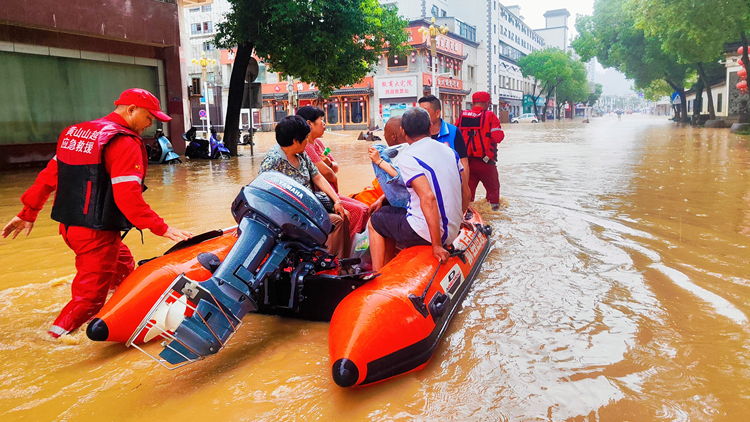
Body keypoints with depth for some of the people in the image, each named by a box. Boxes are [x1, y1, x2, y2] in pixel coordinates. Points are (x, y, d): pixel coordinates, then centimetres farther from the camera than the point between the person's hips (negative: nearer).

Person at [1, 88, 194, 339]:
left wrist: (29, 212, 19)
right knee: (89, 298, 1)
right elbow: (128, 198, -24)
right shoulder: (124, 143, -15)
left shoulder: (75, 132, 11)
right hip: (97, 234, -9)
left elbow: (49, 175, 13)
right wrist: (161, 228, -22)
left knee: (123, 266, 26)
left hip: (68, 226, 10)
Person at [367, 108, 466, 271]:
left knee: (375, 221, 16)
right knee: (387, 213, 25)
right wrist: (460, 218, 31)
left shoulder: (408, 157, -15)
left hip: (426, 233, -7)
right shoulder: (449, 151, 7)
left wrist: (436, 245, -24)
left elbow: (428, 197, -26)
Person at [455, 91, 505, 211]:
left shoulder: (462, 116, 6)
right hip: (485, 160, -3)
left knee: (467, 187, 11)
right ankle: (494, 208, 20)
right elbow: (498, 137, -13)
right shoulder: (490, 116, -7)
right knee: (493, 187, 14)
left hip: (465, 160, 4)